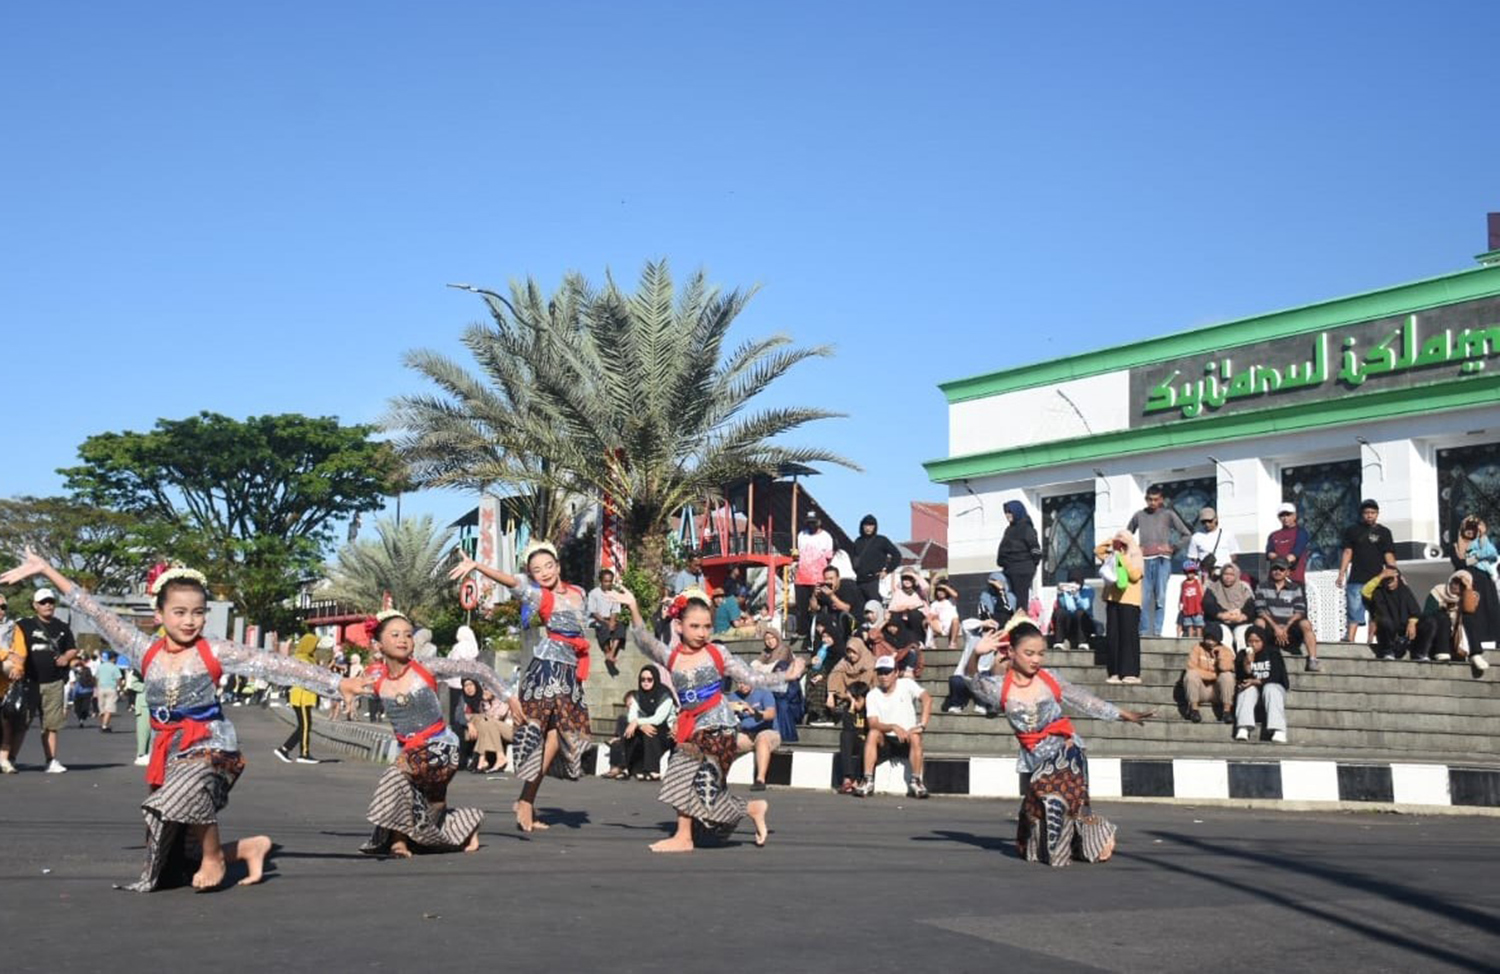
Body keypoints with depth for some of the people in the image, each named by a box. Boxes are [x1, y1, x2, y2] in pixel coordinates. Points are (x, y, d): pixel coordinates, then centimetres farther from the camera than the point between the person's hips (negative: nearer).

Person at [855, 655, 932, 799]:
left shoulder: (907, 685, -5)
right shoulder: (872, 695, -2)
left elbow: (927, 698, -22)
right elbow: (873, 724, -14)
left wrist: (922, 725, -35)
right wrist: (893, 727, -32)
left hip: (907, 742, -1)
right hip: (885, 741, 1)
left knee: (915, 737, -32)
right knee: (872, 734, -28)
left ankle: (916, 781, -21)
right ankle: (868, 781, -29)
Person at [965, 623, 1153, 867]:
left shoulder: (1050, 680, -1)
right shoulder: (1001, 688, -4)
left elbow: (1085, 701, 6)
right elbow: (973, 681, -21)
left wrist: (1127, 716, 9)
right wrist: (976, 655, -41)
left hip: (1066, 749, -1)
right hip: (1034, 758, 2)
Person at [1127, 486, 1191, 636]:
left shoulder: (1168, 515, 9)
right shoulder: (1139, 515, 14)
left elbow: (1186, 534, 8)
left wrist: (1172, 547, -1)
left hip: (1162, 560, -2)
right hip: (1144, 561, 2)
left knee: (1160, 597, -7)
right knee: (1144, 598, -4)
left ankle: (1157, 631, -6)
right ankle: (1144, 631, -1)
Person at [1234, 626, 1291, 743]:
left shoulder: (1273, 653, -5)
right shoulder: (1242, 655, 0)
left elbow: (1275, 678, -12)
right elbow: (1242, 679, -10)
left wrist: (1257, 681, -23)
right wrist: (1248, 663, -26)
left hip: (1274, 686, -1)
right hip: (1252, 687, 1)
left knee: (1270, 689, -34)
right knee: (1248, 689, -32)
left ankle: (1278, 731, -47)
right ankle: (1243, 729, -48)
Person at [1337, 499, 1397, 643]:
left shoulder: (1383, 532, 9)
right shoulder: (1353, 531, 8)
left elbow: (1389, 555, 6)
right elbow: (1347, 552, 5)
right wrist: (1341, 574, -3)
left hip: (1376, 579, 1)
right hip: (1356, 579, -1)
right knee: (1354, 611, -7)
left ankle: (1371, 641, 10)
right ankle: (1349, 640, -12)